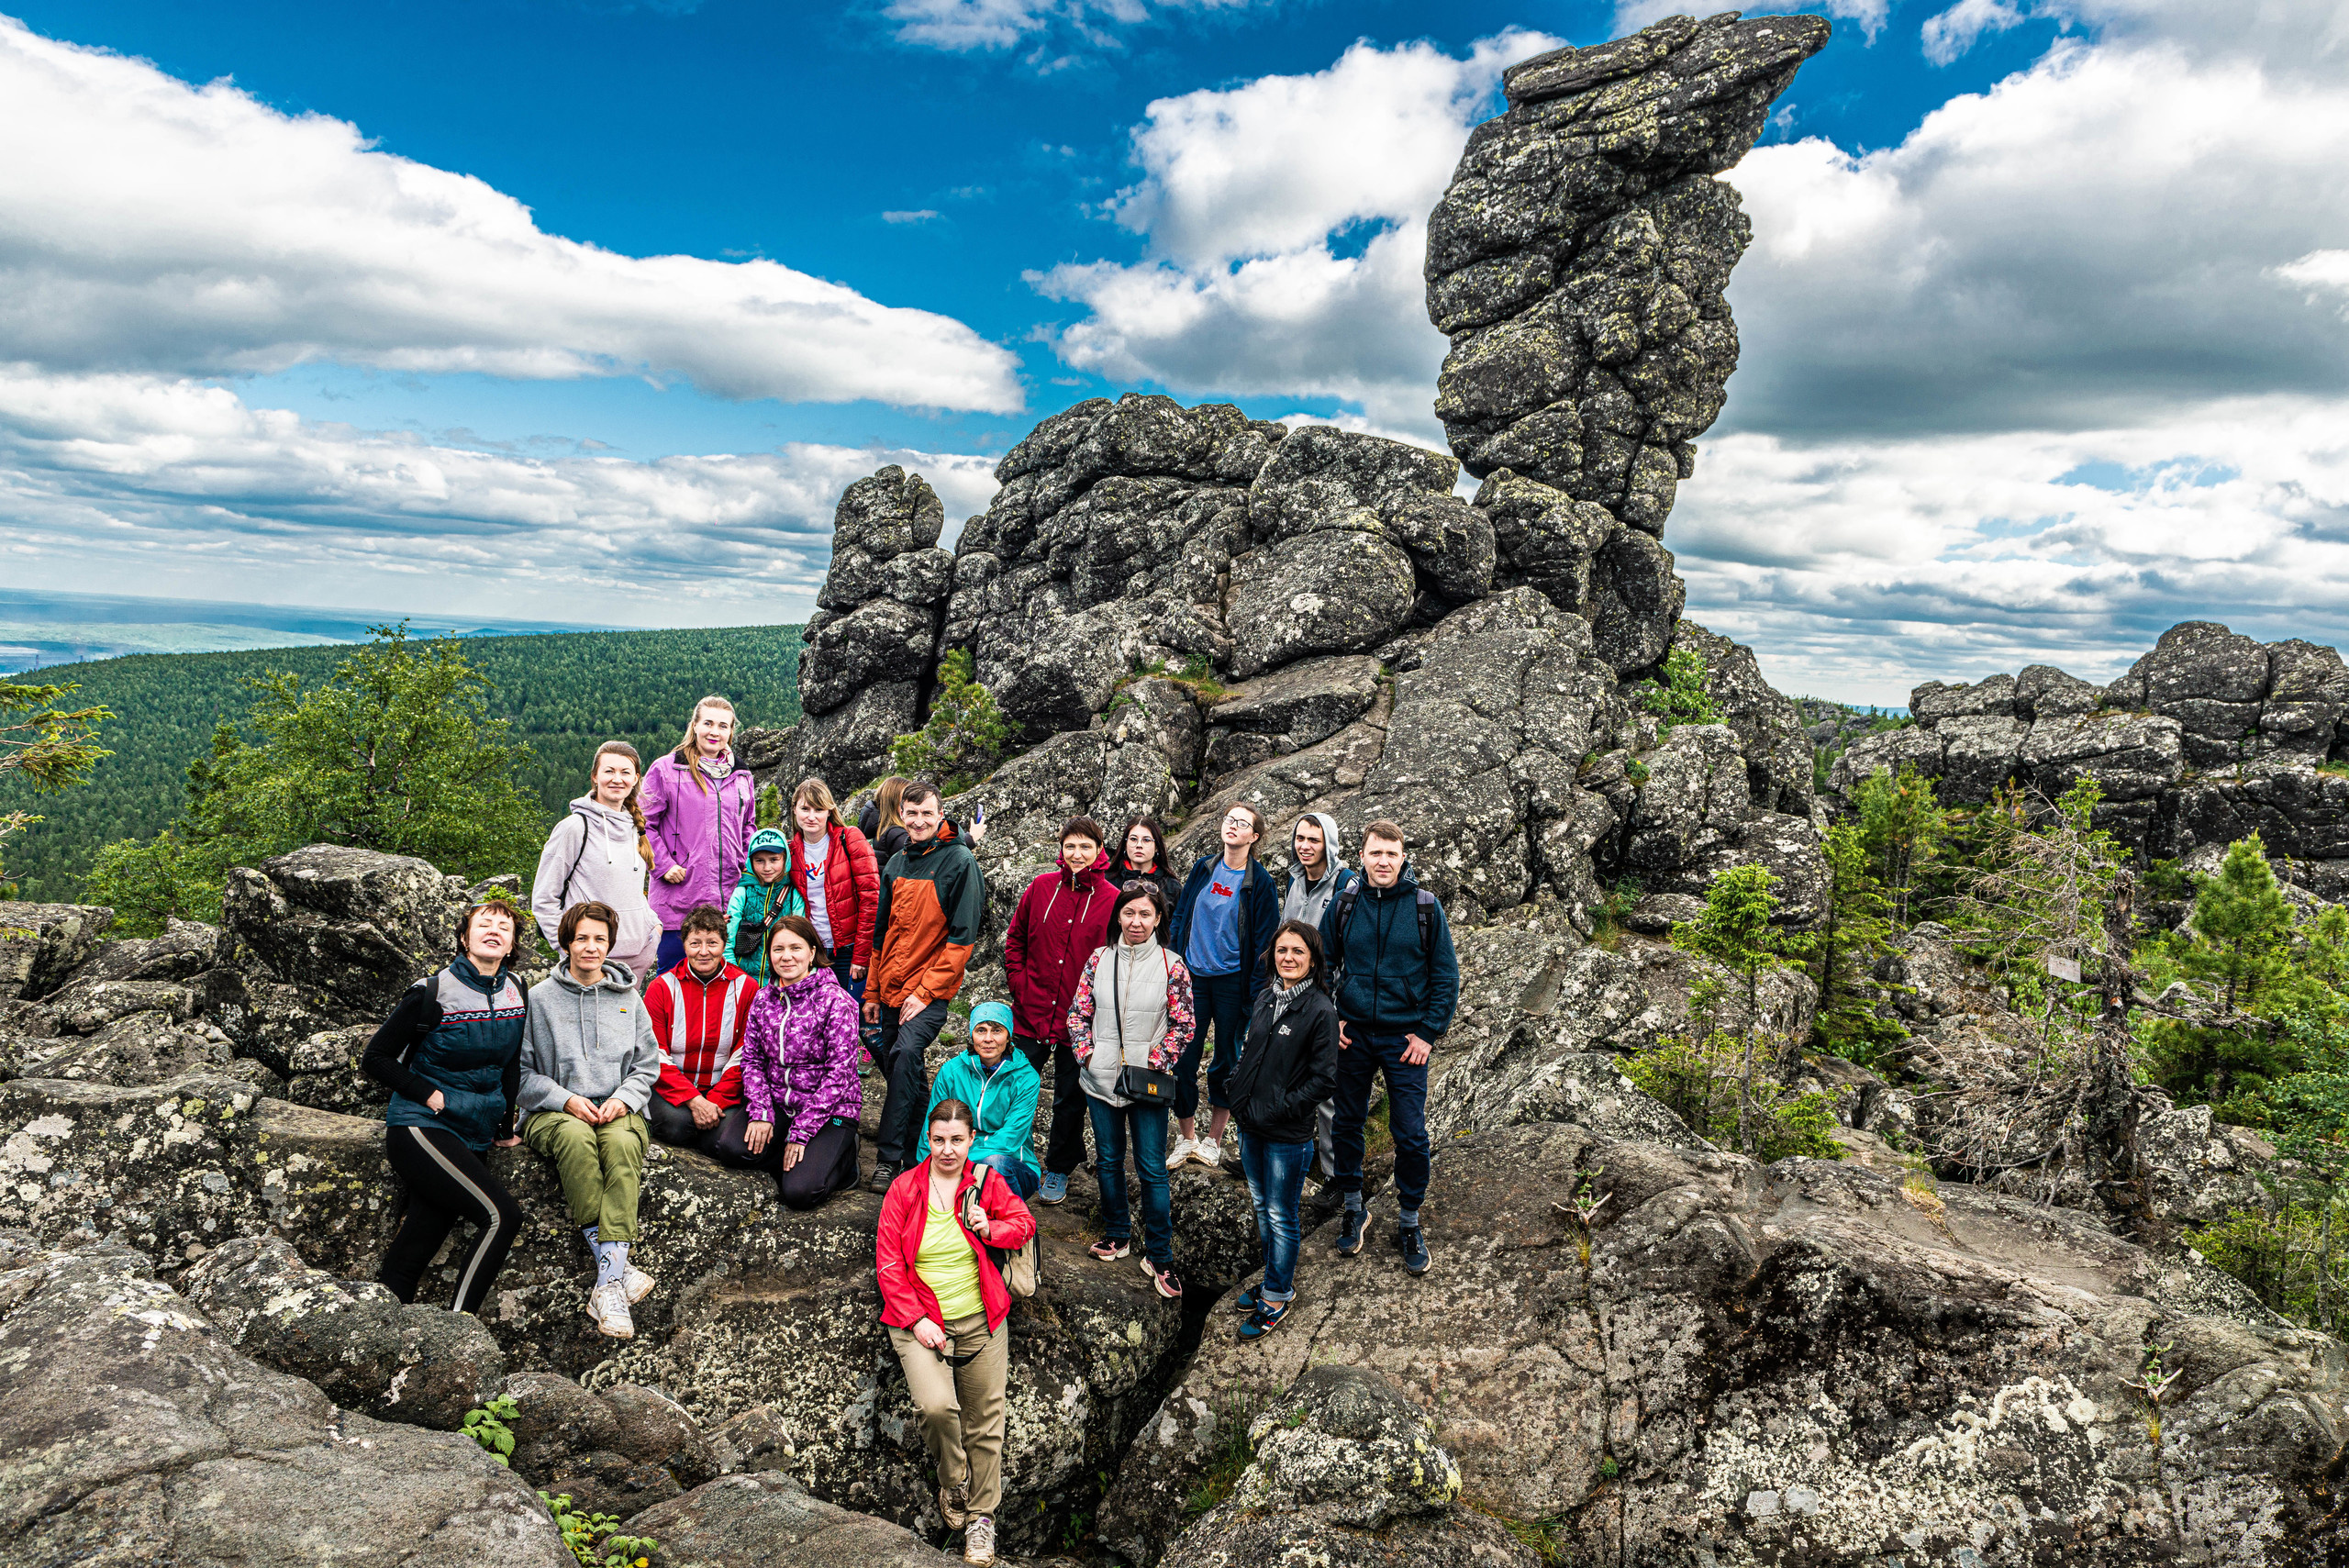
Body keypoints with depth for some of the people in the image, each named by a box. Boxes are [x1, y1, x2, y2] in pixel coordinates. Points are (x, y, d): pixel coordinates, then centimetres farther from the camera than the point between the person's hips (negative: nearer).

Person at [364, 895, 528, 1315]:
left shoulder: (515, 992, 8)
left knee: (408, 1262, 3)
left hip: (473, 1139, 6)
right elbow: (376, 1058, -3)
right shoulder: (432, 993, -9)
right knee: (501, 1215, -20)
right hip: (421, 1127, -6)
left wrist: (505, 1129, 19)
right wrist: (429, 1095, -11)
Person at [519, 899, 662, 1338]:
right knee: (576, 1137, -38)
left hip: (618, 1109, 1)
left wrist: (623, 1098, -7)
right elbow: (522, 1071, 3)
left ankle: (608, 1284, -43)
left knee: (623, 1142, -35)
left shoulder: (628, 999, 14)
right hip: (553, 1112, -1)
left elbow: (647, 1065, 13)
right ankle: (616, 1267, -35)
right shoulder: (539, 999, 8)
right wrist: (566, 1100, -12)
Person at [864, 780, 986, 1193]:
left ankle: (890, 1158, -21)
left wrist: (926, 991, -16)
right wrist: (873, 991, 17)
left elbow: (962, 936, -12)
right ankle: (920, 1152, 27)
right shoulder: (897, 864, 11)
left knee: (906, 1053, -26)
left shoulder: (959, 862, -8)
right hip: (892, 989, 7)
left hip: (931, 991, -7)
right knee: (896, 1064, 11)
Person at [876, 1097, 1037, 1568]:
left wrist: (992, 1229, -12)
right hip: (920, 1321, -2)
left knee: (985, 1422, 5)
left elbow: (1024, 1222, 10)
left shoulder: (986, 1183, 1)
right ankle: (952, 1480, 6)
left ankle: (981, 1517, 25)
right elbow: (888, 1262, -3)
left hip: (981, 1322, 2)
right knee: (937, 1406, -24)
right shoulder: (904, 1188, -4)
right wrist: (916, 1319, -12)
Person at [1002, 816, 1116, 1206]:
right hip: (1030, 1016, 2)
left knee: (1070, 1100, 13)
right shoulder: (1041, 887, 0)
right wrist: (1018, 981, 1)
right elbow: (1015, 939, 10)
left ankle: (1059, 1169, 32)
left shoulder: (1112, 901, -7)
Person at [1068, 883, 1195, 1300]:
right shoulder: (1099, 959, 1)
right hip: (1101, 1078, 3)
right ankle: (1117, 1234, 33)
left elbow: (1184, 1026, -2)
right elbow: (1078, 1012, 7)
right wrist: (1087, 1054, -5)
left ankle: (1159, 1256, 11)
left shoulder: (1170, 964, -5)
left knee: (1152, 1169, 0)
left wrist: (1152, 1063, -9)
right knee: (1109, 1160, 15)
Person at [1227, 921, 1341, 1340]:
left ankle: (1277, 1298, 22)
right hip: (1250, 1128, 7)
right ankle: (1277, 1278, 39)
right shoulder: (1265, 999, 4)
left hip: (1287, 1136, -7)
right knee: (1261, 1207, 20)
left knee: (1281, 1218, 7)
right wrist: (1240, 1094, 4)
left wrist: (1278, 1109, -18)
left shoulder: (1320, 1010, -16)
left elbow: (1324, 1079, -16)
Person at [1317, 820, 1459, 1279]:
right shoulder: (1343, 905, -1)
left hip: (1406, 1037, -2)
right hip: (1352, 1034, 2)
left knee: (1411, 1135, 0)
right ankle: (1353, 1208, 31)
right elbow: (1321, 964, 10)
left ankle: (1409, 1223, 19)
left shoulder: (1426, 907, -5)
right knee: (1346, 1125, 11)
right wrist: (1329, 1017, 0)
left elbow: (1446, 976, -1)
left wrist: (1429, 1033, -6)